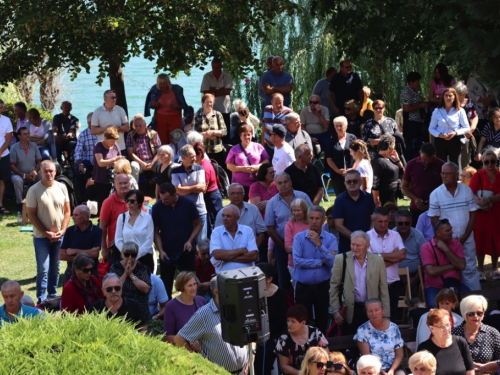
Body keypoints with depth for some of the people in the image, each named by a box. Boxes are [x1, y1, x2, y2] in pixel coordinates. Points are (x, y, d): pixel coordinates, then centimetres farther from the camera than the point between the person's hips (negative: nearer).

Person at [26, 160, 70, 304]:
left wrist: (63, 230, -7)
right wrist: (45, 233, -13)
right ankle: (41, 300, -1)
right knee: (43, 269, -5)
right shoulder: (34, 190, -10)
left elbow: (67, 211, 6)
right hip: (41, 237, -4)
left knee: (55, 268, 12)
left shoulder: (61, 187, 1)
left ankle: (53, 296, 23)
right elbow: (31, 214, -9)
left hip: (59, 236, 4)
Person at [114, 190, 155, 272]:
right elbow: (118, 240, 5)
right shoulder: (122, 217, 5)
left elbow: (149, 241, -5)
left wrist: (136, 255, -10)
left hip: (145, 257, -2)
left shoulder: (147, 217, -2)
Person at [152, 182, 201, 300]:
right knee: (166, 286, 4)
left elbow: (198, 224, 1)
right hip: (167, 254, 0)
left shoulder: (188, 204, -9)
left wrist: (190, 241, -12)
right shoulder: (157, 207, -9)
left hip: (186, 252, 0)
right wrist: (161, 250, -11)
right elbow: (156, 231, -2)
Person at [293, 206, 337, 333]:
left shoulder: (330, 239, -1)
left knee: (322, 323, 9)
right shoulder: (299, 238, -3)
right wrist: (321, 262, -12)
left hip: (323, 287, 1)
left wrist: (319, 244, -19)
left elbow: (333, 262, -14)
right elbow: (297, 261, -16)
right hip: (303, 287, -1)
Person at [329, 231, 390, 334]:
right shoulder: (341, 260, -2)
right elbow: (334, 286, 3)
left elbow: (383, 289, 4)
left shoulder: (378, 261, 1)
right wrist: (336, 310, -2)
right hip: (350, 311, -1)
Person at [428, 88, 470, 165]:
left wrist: (455, 133, -14)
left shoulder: (460, 111, 4)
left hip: (455, 141, -1)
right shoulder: (437, 111, 8)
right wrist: (440, 134, -12)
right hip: (440, 141, 1)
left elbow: (467, 128, 2)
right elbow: (431, 128, 7)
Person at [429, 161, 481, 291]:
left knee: (470, 269, 6)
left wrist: (465, 236, -7)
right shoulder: (435, 194, -4)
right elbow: (434, 220, -2)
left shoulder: (467, 191, 0)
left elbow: (473, 215, 1)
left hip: (467, 239, 1)